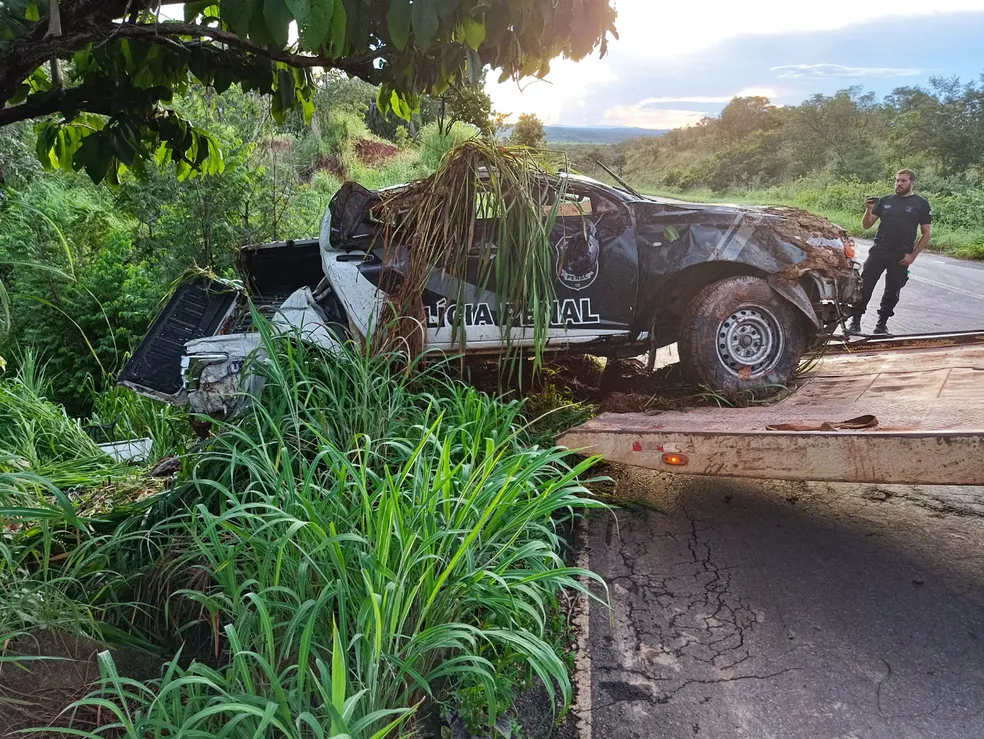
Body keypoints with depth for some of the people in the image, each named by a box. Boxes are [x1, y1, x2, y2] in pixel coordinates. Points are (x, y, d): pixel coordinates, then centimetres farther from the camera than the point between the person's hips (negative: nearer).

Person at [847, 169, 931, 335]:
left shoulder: (921, 204, 2)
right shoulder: (885, 201, 7)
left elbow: (926, 234, 3)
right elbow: (867, 225, 8)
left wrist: (912, 255, -7)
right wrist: (869, 210, -12)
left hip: (901, 257, -1)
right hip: (878, 253, 1)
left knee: (892, 292, 6)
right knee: (864, 287, -4)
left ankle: (882, 324, 18)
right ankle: (855, 321, 3)